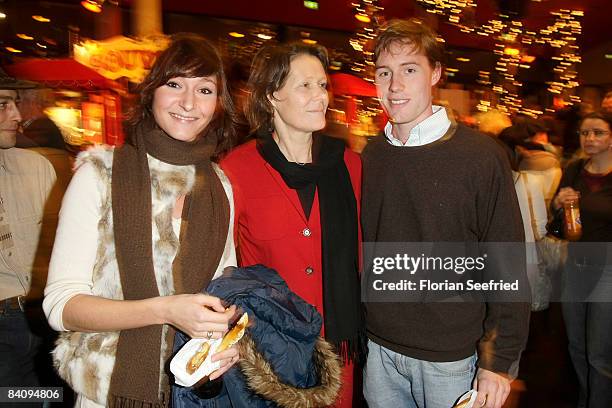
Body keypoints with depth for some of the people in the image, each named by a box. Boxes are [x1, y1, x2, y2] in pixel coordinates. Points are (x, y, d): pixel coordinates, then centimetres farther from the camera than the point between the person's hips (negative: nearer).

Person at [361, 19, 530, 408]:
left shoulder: (482, 156, -12)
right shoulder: (370, 157, 0)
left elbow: (507, 267, -10)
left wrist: (499, 361, -10)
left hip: (452, 360, -3)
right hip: (378, 350, 4)